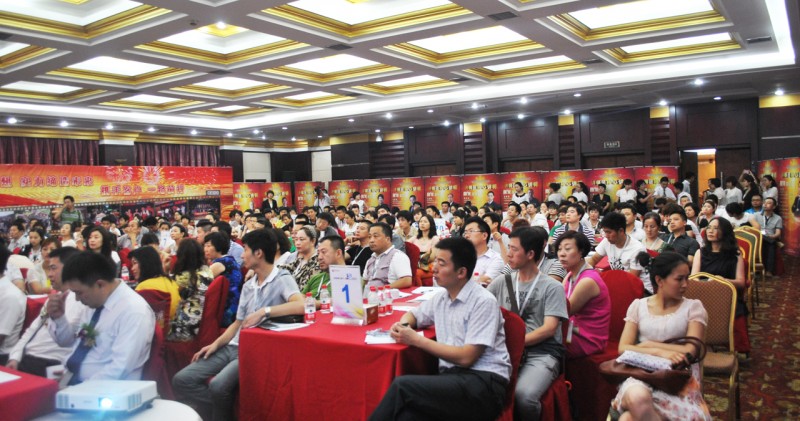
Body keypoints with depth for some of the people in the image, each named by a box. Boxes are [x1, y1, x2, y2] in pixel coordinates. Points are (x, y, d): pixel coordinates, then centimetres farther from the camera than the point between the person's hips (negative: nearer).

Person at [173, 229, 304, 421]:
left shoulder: (282, 278, -9)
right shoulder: (248, 285, 15)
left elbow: (301, 305, -27)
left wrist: (264, 311, -28)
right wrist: (216, 343, 4)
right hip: (233, 346, 8)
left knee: (218, 385, -30)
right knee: (182, 380, -4)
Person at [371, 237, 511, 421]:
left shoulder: (483, 302, -10)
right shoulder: (441, 297, 11)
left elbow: (466, 358, -15)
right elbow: (412, 315, 31)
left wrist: (417, 340, -11)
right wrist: (402, 326, 5)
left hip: (484, 383, -5)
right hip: (451, 378, 5)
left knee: (402, 385, -26)